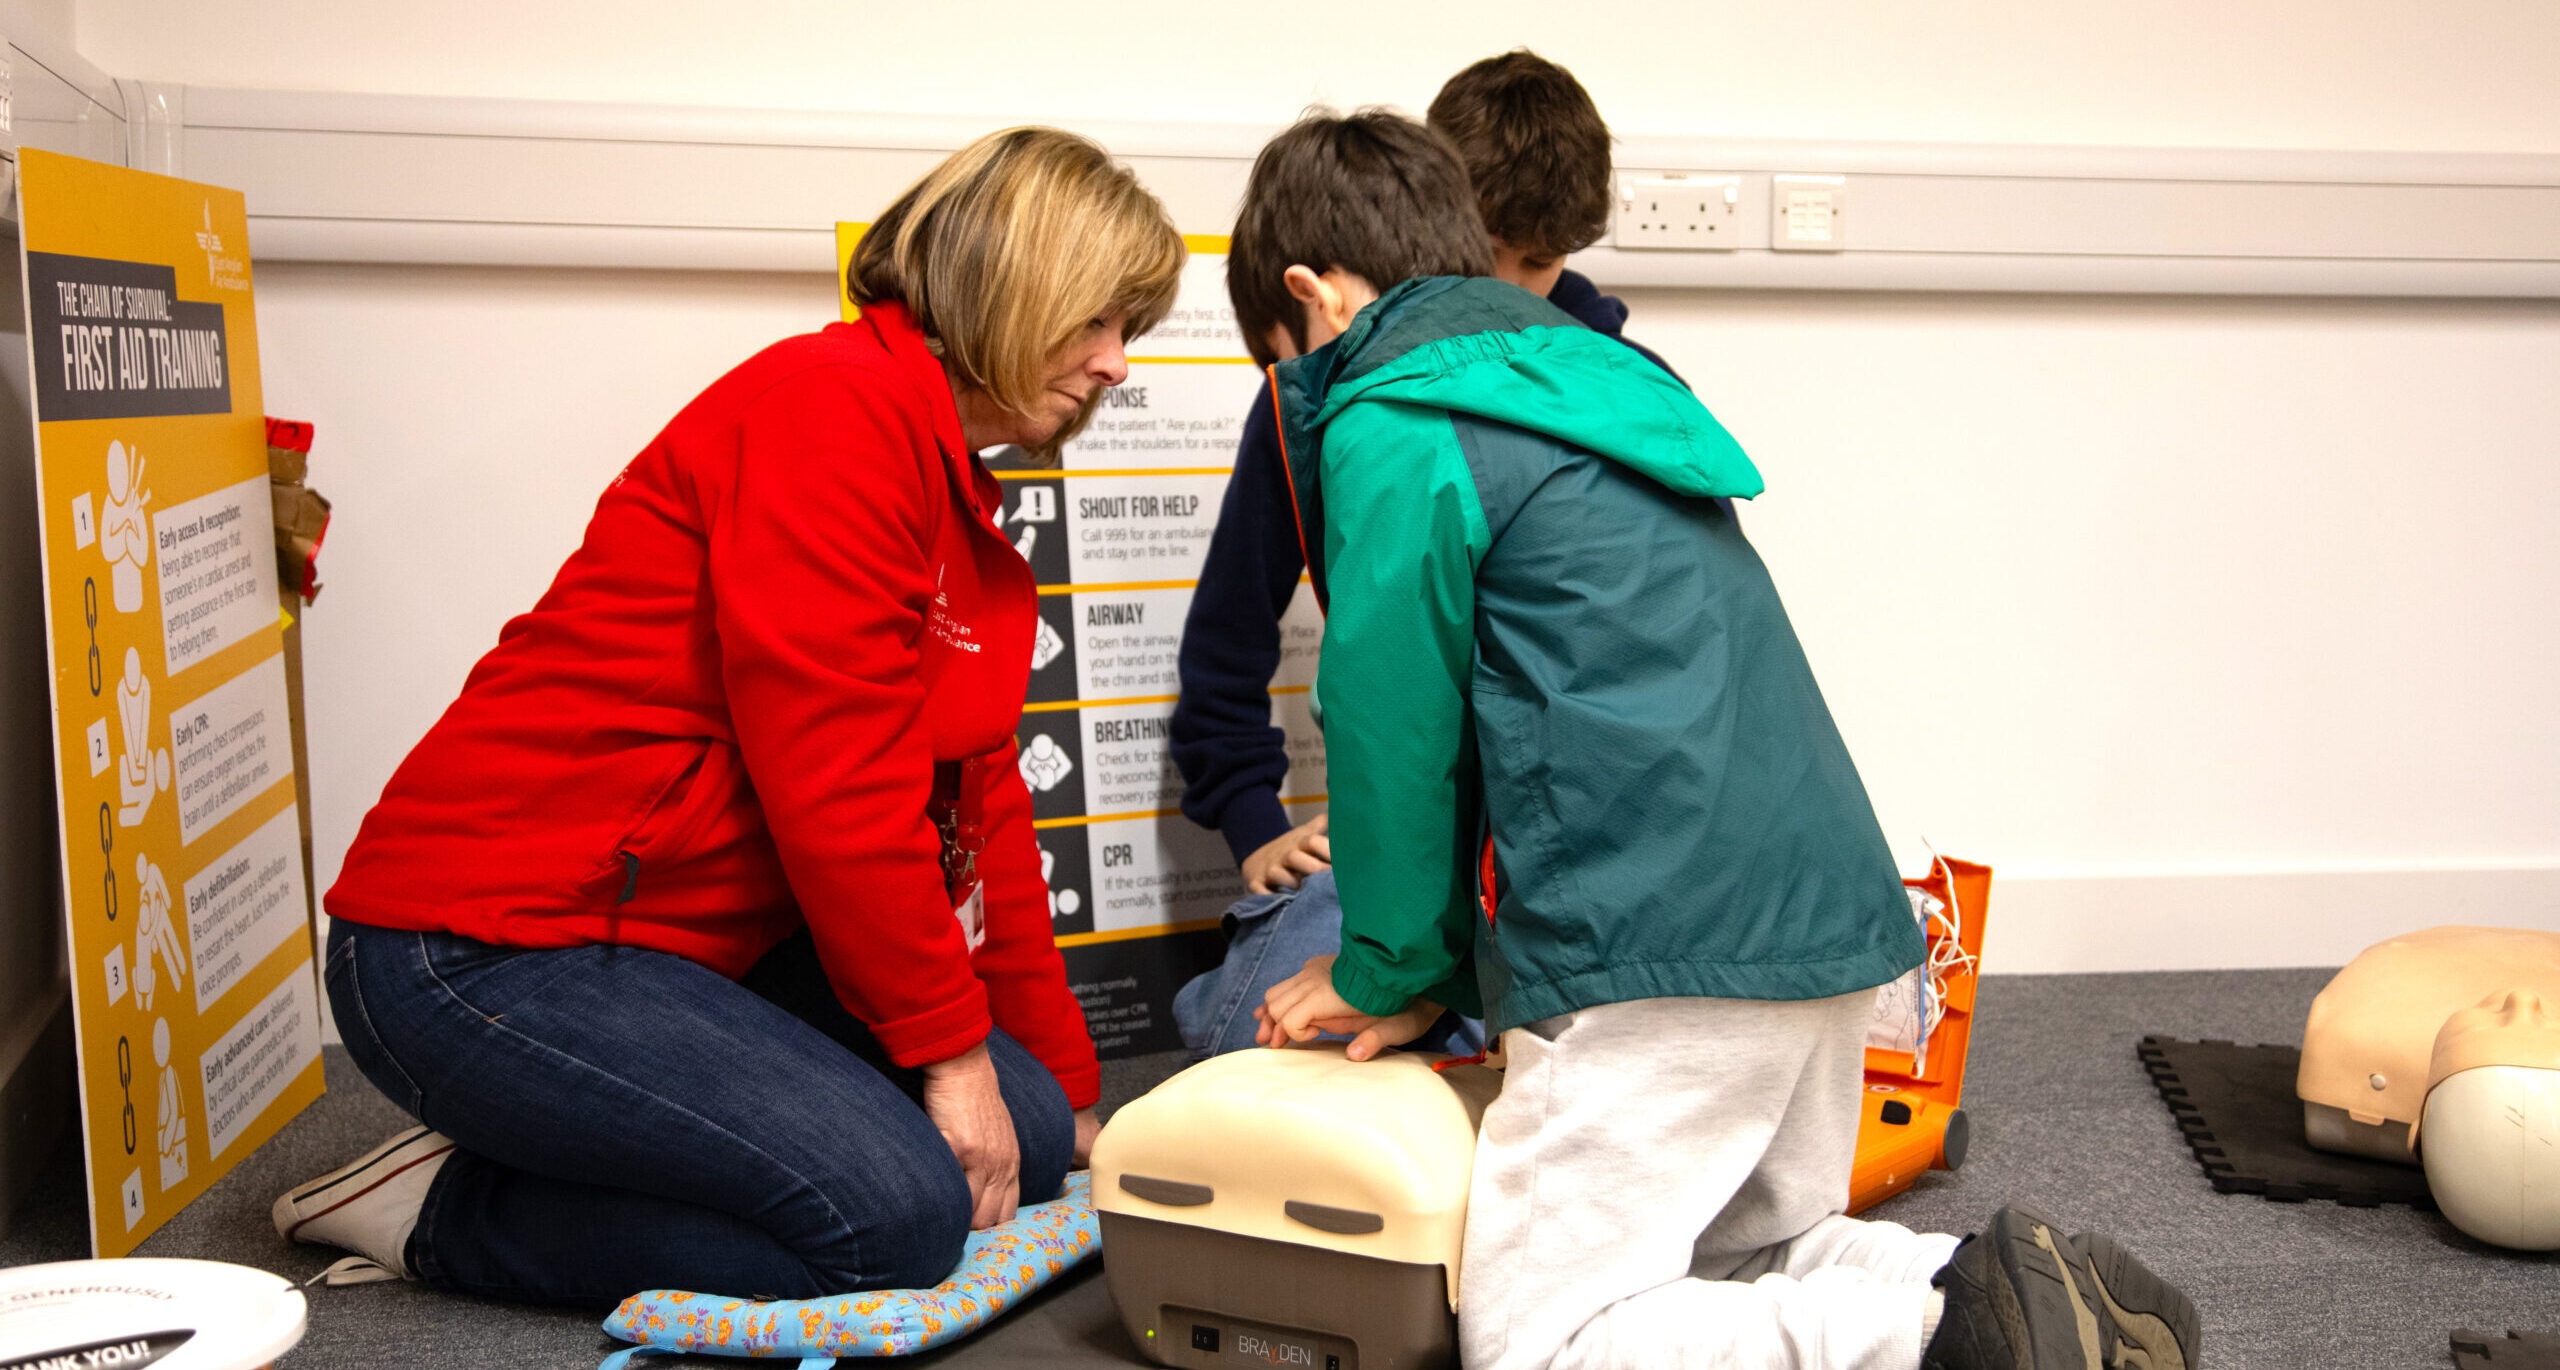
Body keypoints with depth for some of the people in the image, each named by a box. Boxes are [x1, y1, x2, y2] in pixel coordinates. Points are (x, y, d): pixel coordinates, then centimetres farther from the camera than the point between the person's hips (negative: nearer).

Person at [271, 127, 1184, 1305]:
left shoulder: (969, 519, 17)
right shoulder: (835, 408, -16)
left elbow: (980, 812, 20)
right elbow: (833, 780, -21)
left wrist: (1058, 1097, 21)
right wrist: (951, 1048, -12)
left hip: (695, 941, 11)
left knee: (1025, 1143, 0)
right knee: (899, 1211, -21)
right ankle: (445, 1208, -4)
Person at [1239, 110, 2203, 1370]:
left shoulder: (1391, 429, -6)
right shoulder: (1582, 373, 24)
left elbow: (1394, 727, -5)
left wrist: (1388, 969, 10)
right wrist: (1454, 966, 26)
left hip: (1658, 948, -10)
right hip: (1824, 909, 10)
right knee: (1755, 1256, 24)